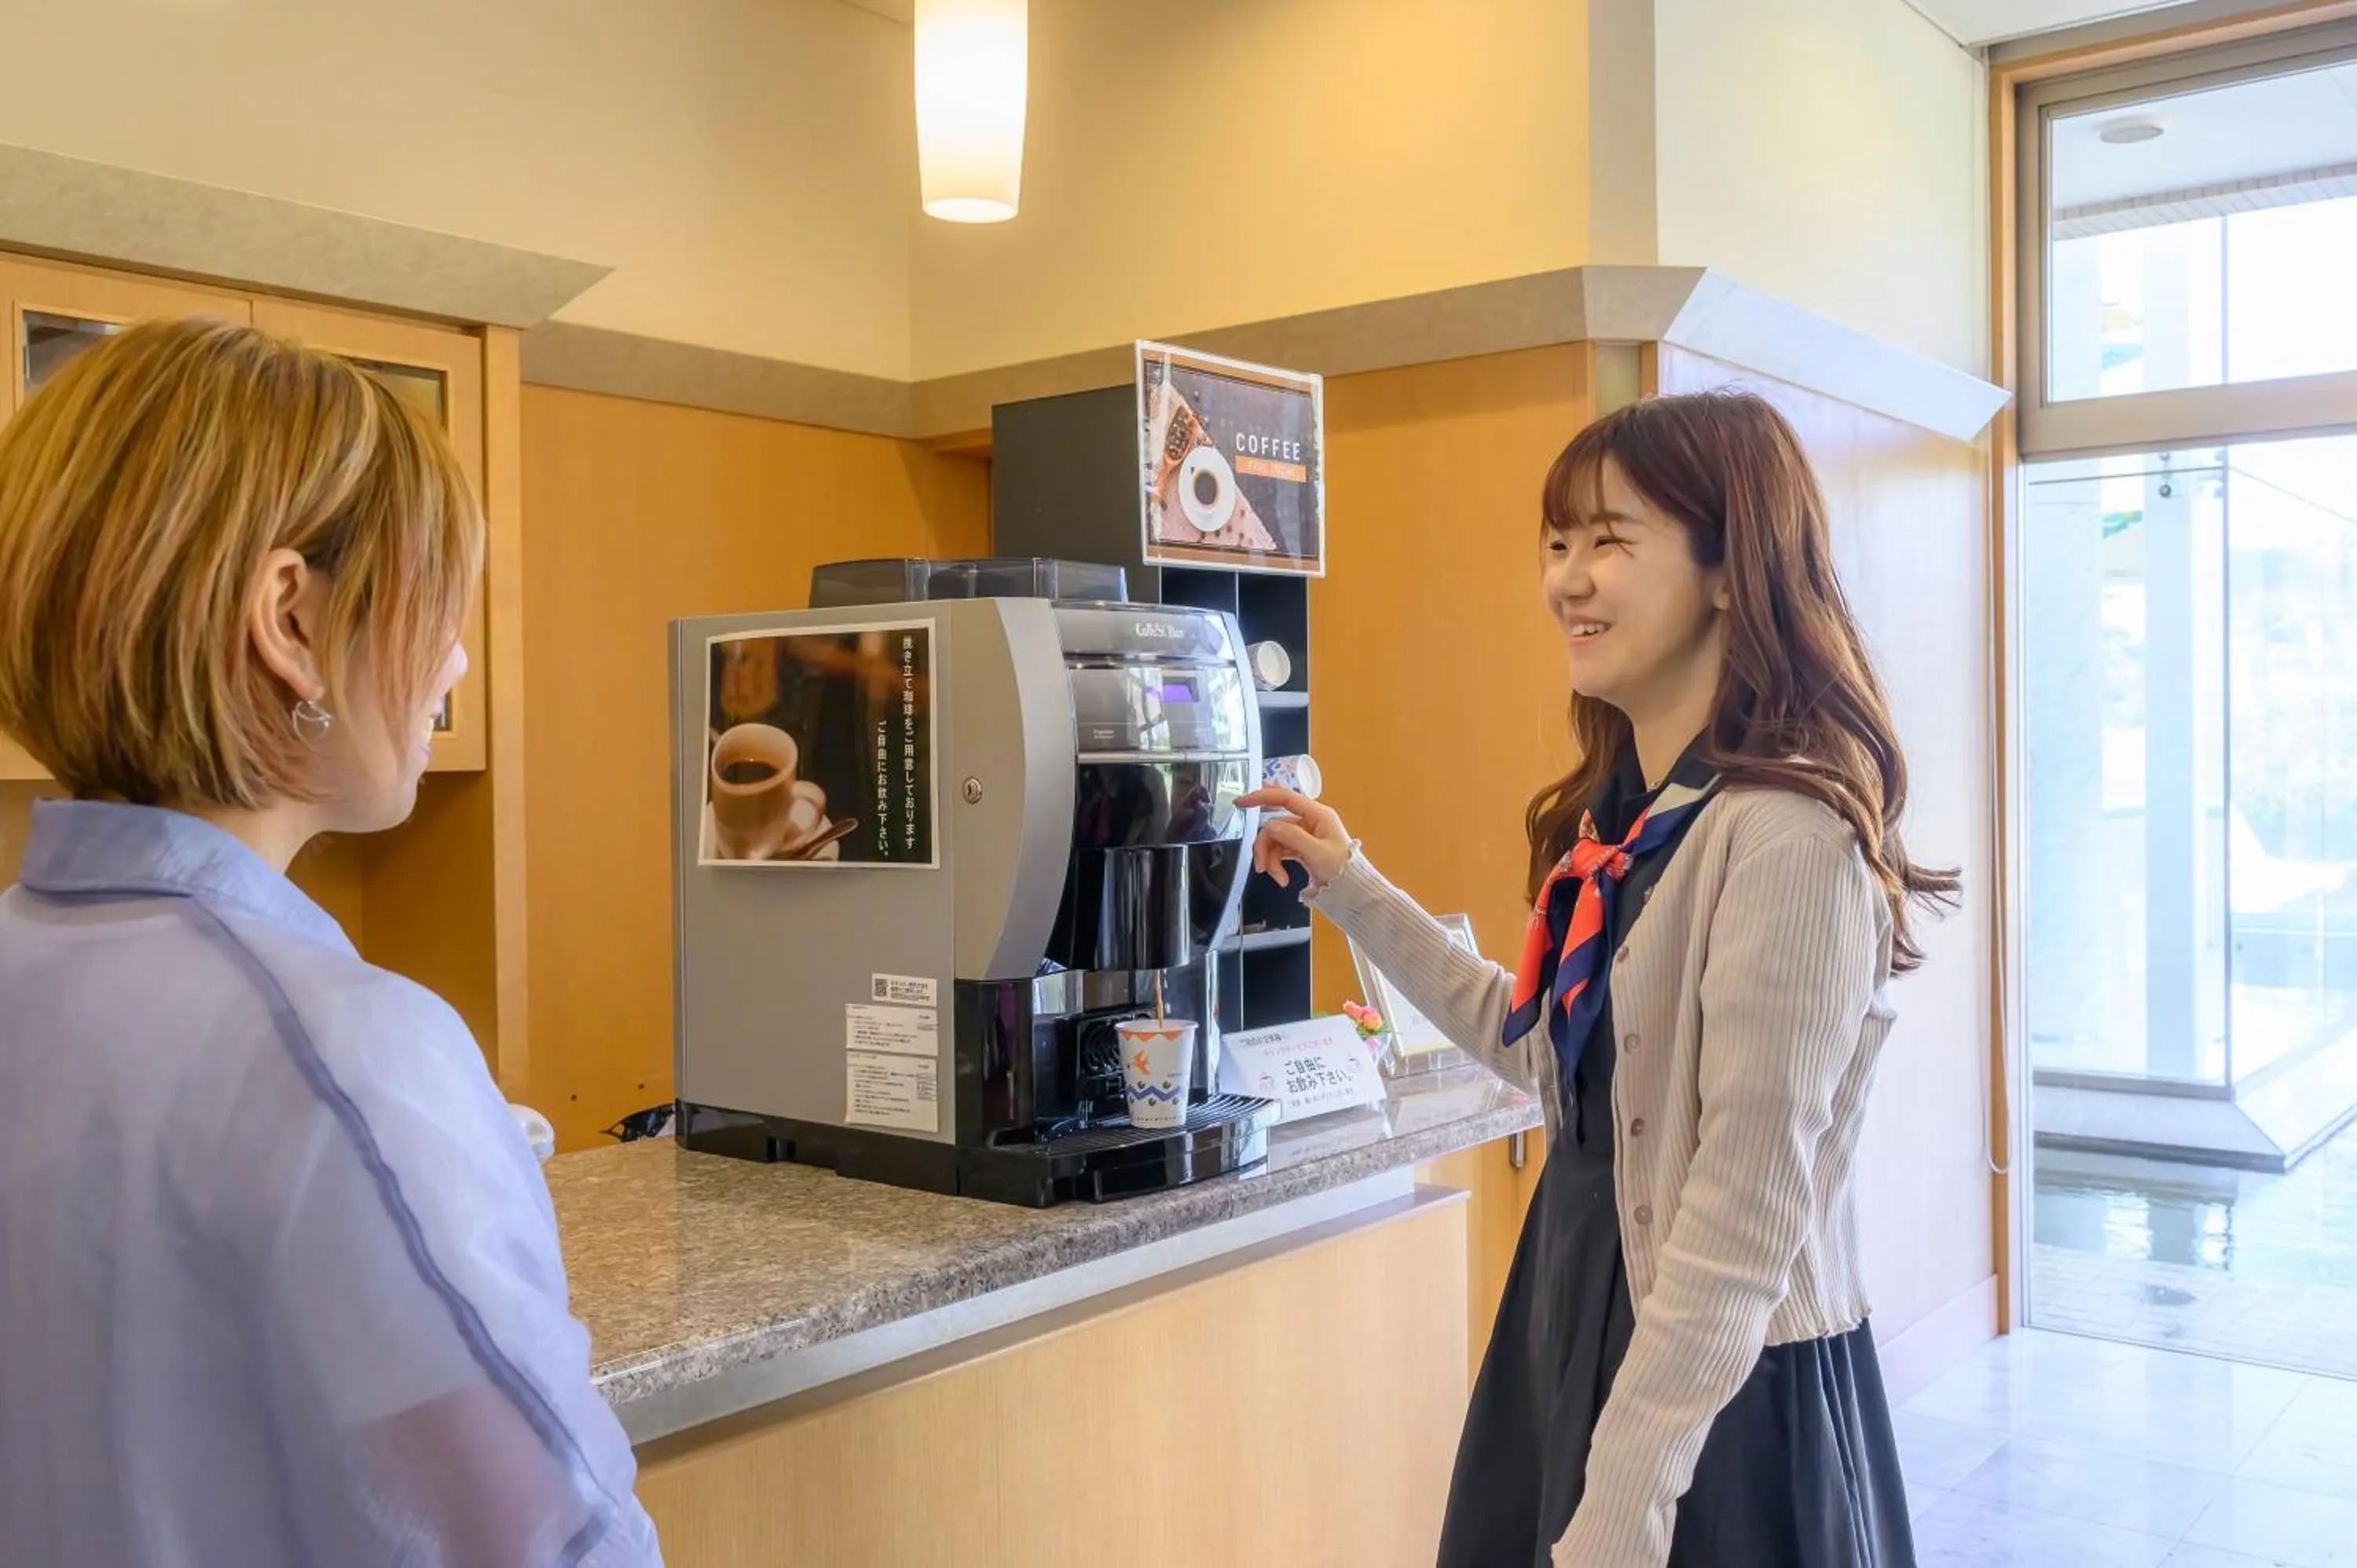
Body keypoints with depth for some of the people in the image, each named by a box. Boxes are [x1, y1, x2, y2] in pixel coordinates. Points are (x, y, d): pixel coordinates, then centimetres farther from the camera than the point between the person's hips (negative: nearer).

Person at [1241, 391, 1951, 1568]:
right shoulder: (1619, 814, 4)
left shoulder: (1787, 833, -23)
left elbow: (1744, 1223, -24)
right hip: (1579, 1323, 8)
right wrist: (1351, 890, 15)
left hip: (1725, 1387, -8)